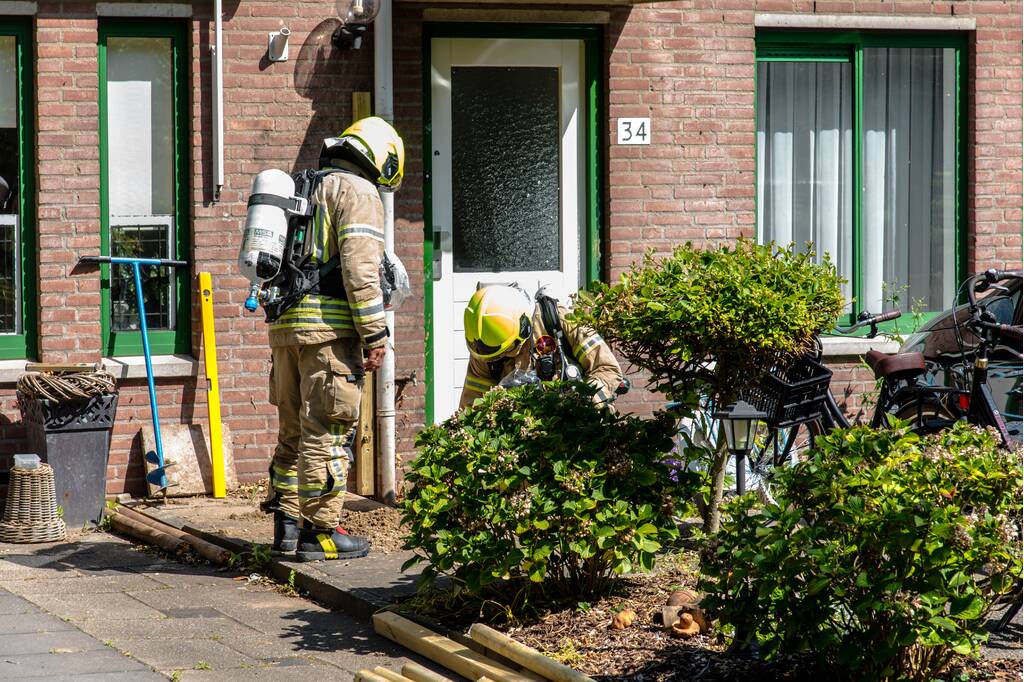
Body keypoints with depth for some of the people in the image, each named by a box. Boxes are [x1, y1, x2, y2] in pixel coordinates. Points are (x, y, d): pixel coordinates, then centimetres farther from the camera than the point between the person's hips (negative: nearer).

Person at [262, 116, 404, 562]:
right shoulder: (359, 192, -4)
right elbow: (359, 269, -14)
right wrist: (375, 335, -13)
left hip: (285, 324, 8)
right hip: (330, 325, -8)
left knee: (294, 428, 15)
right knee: (327, 430, -4)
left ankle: (286, 522, 16)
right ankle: (320, 532, -3)